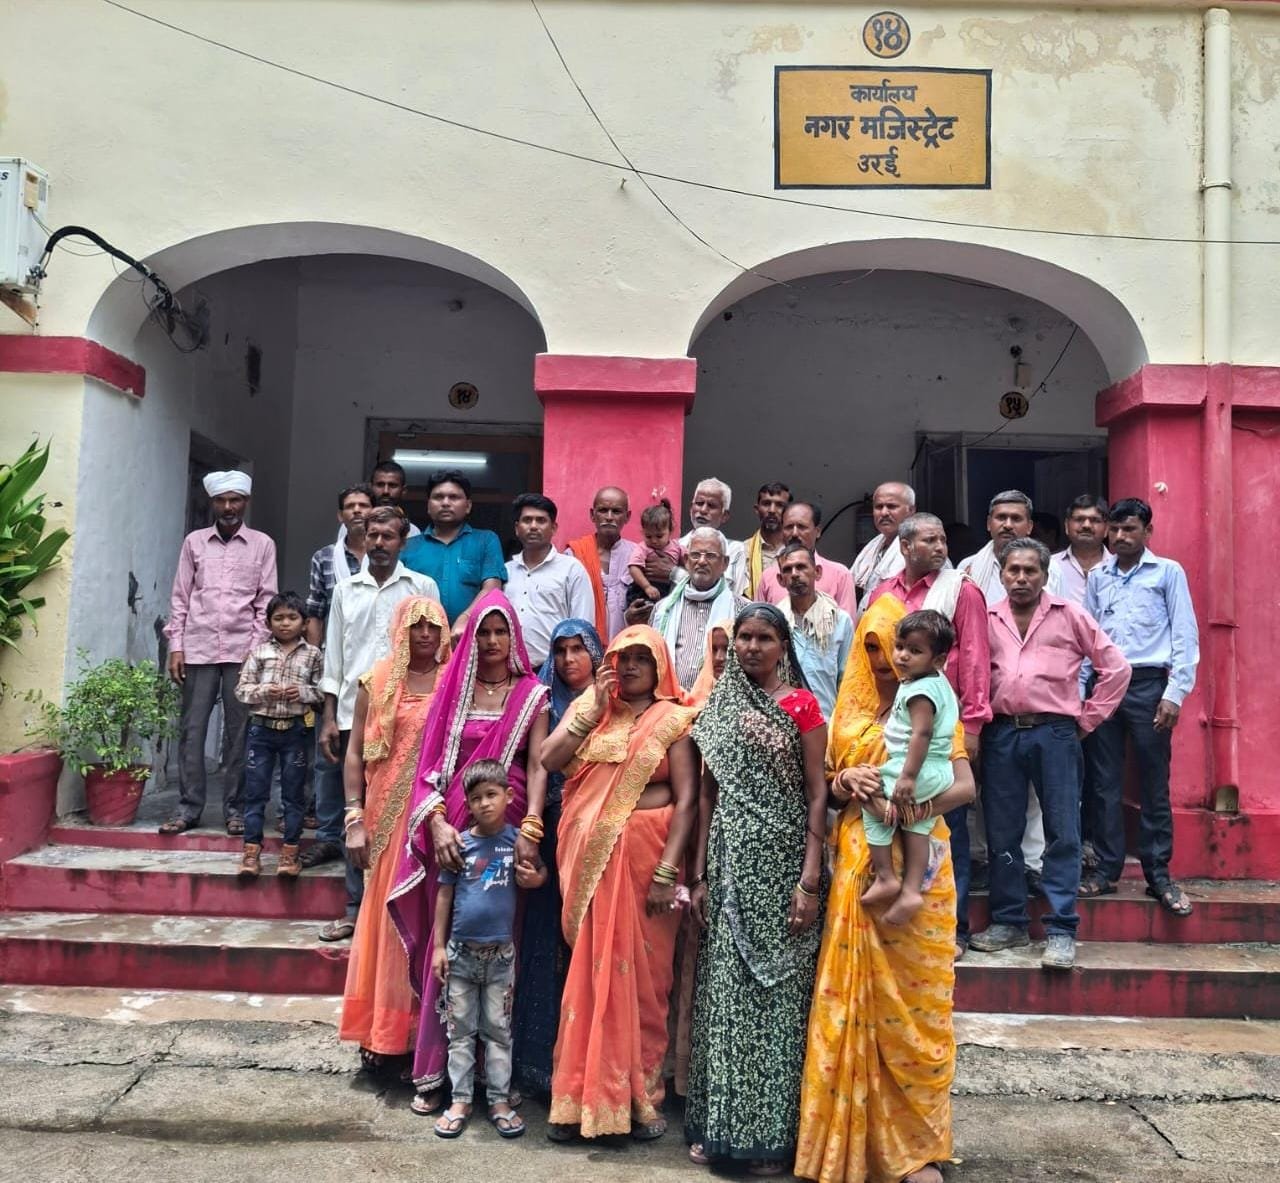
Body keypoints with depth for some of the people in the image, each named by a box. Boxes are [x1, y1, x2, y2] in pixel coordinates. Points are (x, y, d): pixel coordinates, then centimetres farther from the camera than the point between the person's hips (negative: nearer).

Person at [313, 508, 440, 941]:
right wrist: (329, 718, 8)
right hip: (354, 714, 3)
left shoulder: (423, 588, 4)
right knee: (356, 812, 7)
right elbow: (334, 658, 13)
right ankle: (357, 907, 16)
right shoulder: (346, 589, 12)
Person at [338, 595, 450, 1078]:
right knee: (389, 919, 5)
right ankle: (385, 1035, 16)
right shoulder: (378, 682, 5)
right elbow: (355, 753, 4)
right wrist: (354, 818, -4)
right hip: (389, 819, 0)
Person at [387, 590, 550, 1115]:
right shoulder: (453, 688, 9)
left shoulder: (532, 695, 4)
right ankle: (434, 1070, 10)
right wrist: (437, 822, -13)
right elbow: (432, 762, 2)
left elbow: (537, 767, -5)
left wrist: (530, 829, -19)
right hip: (452, 827, 1)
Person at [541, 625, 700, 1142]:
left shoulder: (673, 719, 1)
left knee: (641, 973, 5)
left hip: (646, 853, -2)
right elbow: (549, 760, -3)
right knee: (590, 971, 7)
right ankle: (582, 1094, 19)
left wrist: (667, 870, -13)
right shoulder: (587, 706, 11)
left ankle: (641, 1095, 20)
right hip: (590, 854, 2)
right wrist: (596, 709, -8)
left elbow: (686, 798, -6)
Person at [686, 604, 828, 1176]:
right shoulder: (718, 706, 10)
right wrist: (700, 873, 7)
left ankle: (772, 1133, 15)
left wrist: (810, 879, -13)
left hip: (781, 862, -4)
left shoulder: (802, 705, -3)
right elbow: (708, 795, 10)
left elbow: (817, 795, -6)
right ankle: (718, 1123, 20)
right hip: (730, 863, 4)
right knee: (724, 989, 8)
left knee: (775, 992, 2)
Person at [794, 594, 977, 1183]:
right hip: (858, 865, 3)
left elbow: (965, 786, -10)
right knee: (854, 998, 4)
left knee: (910, 1000, 1)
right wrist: (850, 782, -10)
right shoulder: (851, 710, 11)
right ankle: (859, 1132, 16)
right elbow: (832, 788, 12)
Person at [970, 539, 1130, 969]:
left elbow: (1116, 668, 6)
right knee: (1002, 833, 7)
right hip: (1001, 735, 2)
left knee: (1063, 833, -1)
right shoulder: (987, 620, 10)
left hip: (1055, 733, -2)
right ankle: (1009, 922, 19)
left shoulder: (1070, 616, 5)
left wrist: (1087, 719, 3)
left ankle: (1061, 930, 6)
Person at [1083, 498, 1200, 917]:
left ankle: (1158, 874, 12)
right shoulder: (1097, 576, 12)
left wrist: (1175, 693, -8)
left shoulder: (1168, 572, 3)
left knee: (1154, 784, 3)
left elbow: (1185, 636, -1)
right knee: (1104, 783, 5)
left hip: (1148, 683, -3)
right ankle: (1107, 869, 13)